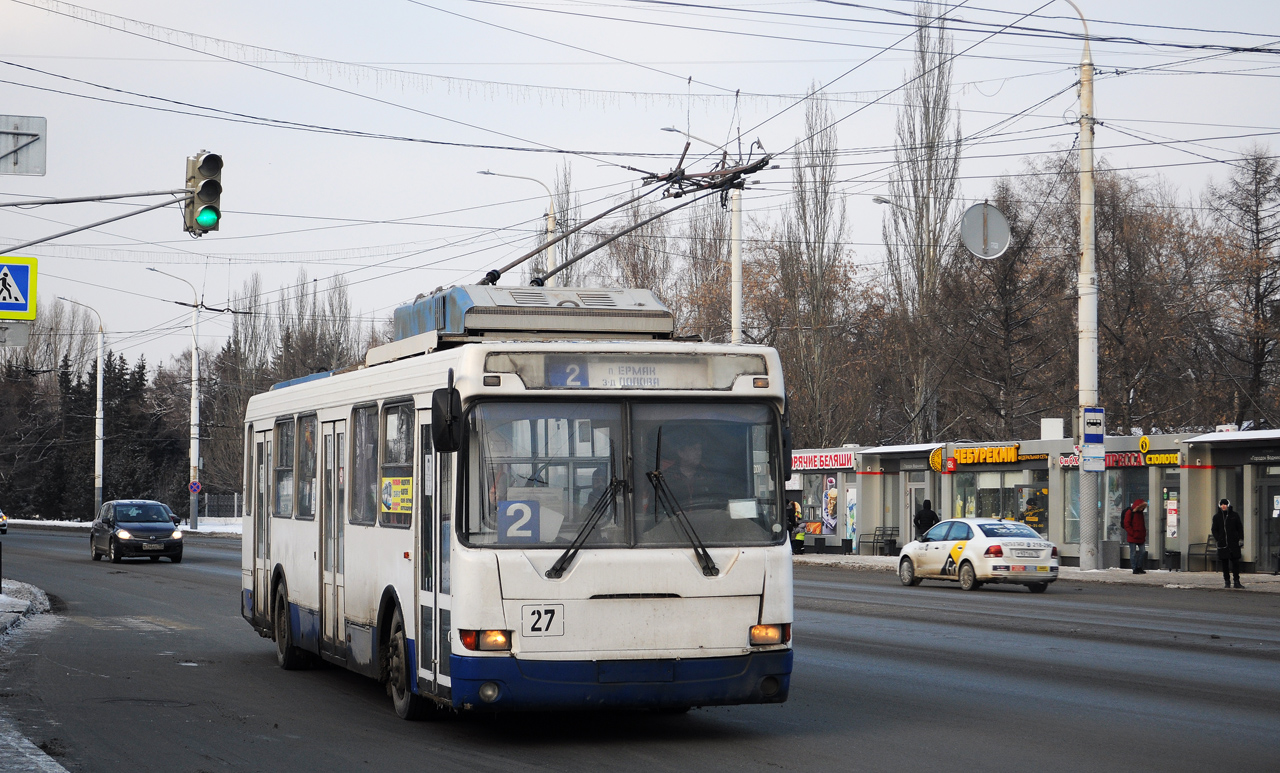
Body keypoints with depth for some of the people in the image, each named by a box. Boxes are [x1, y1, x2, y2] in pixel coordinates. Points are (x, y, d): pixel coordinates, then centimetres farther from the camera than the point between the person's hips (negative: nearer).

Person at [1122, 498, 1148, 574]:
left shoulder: (1141, 513, 14)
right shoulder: (1129, 512, -9)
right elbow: (1126, 524, -13)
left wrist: (1144, 533, 10)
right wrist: (1132, 533, -17)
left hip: (1141, 537, 7)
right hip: (1133, 537, -7)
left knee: (1142, 552, 5)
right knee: (1133, 553, -2)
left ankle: (1139, 568, 16)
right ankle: (1134, 569, 2)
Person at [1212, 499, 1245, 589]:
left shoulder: (1234, 515, 5)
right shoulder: (1217, 517, 7)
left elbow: (1240, 528, 9)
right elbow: (1214, 530, 11)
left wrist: (1241, 539, 1)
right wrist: (1217, 539, -3)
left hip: (1234, 543, -1)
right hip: (1223, 544, 1)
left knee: (1235, 562, -1)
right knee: (1225, 563, 2)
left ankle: (1237, 582, 4)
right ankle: (1227, 582, 8)